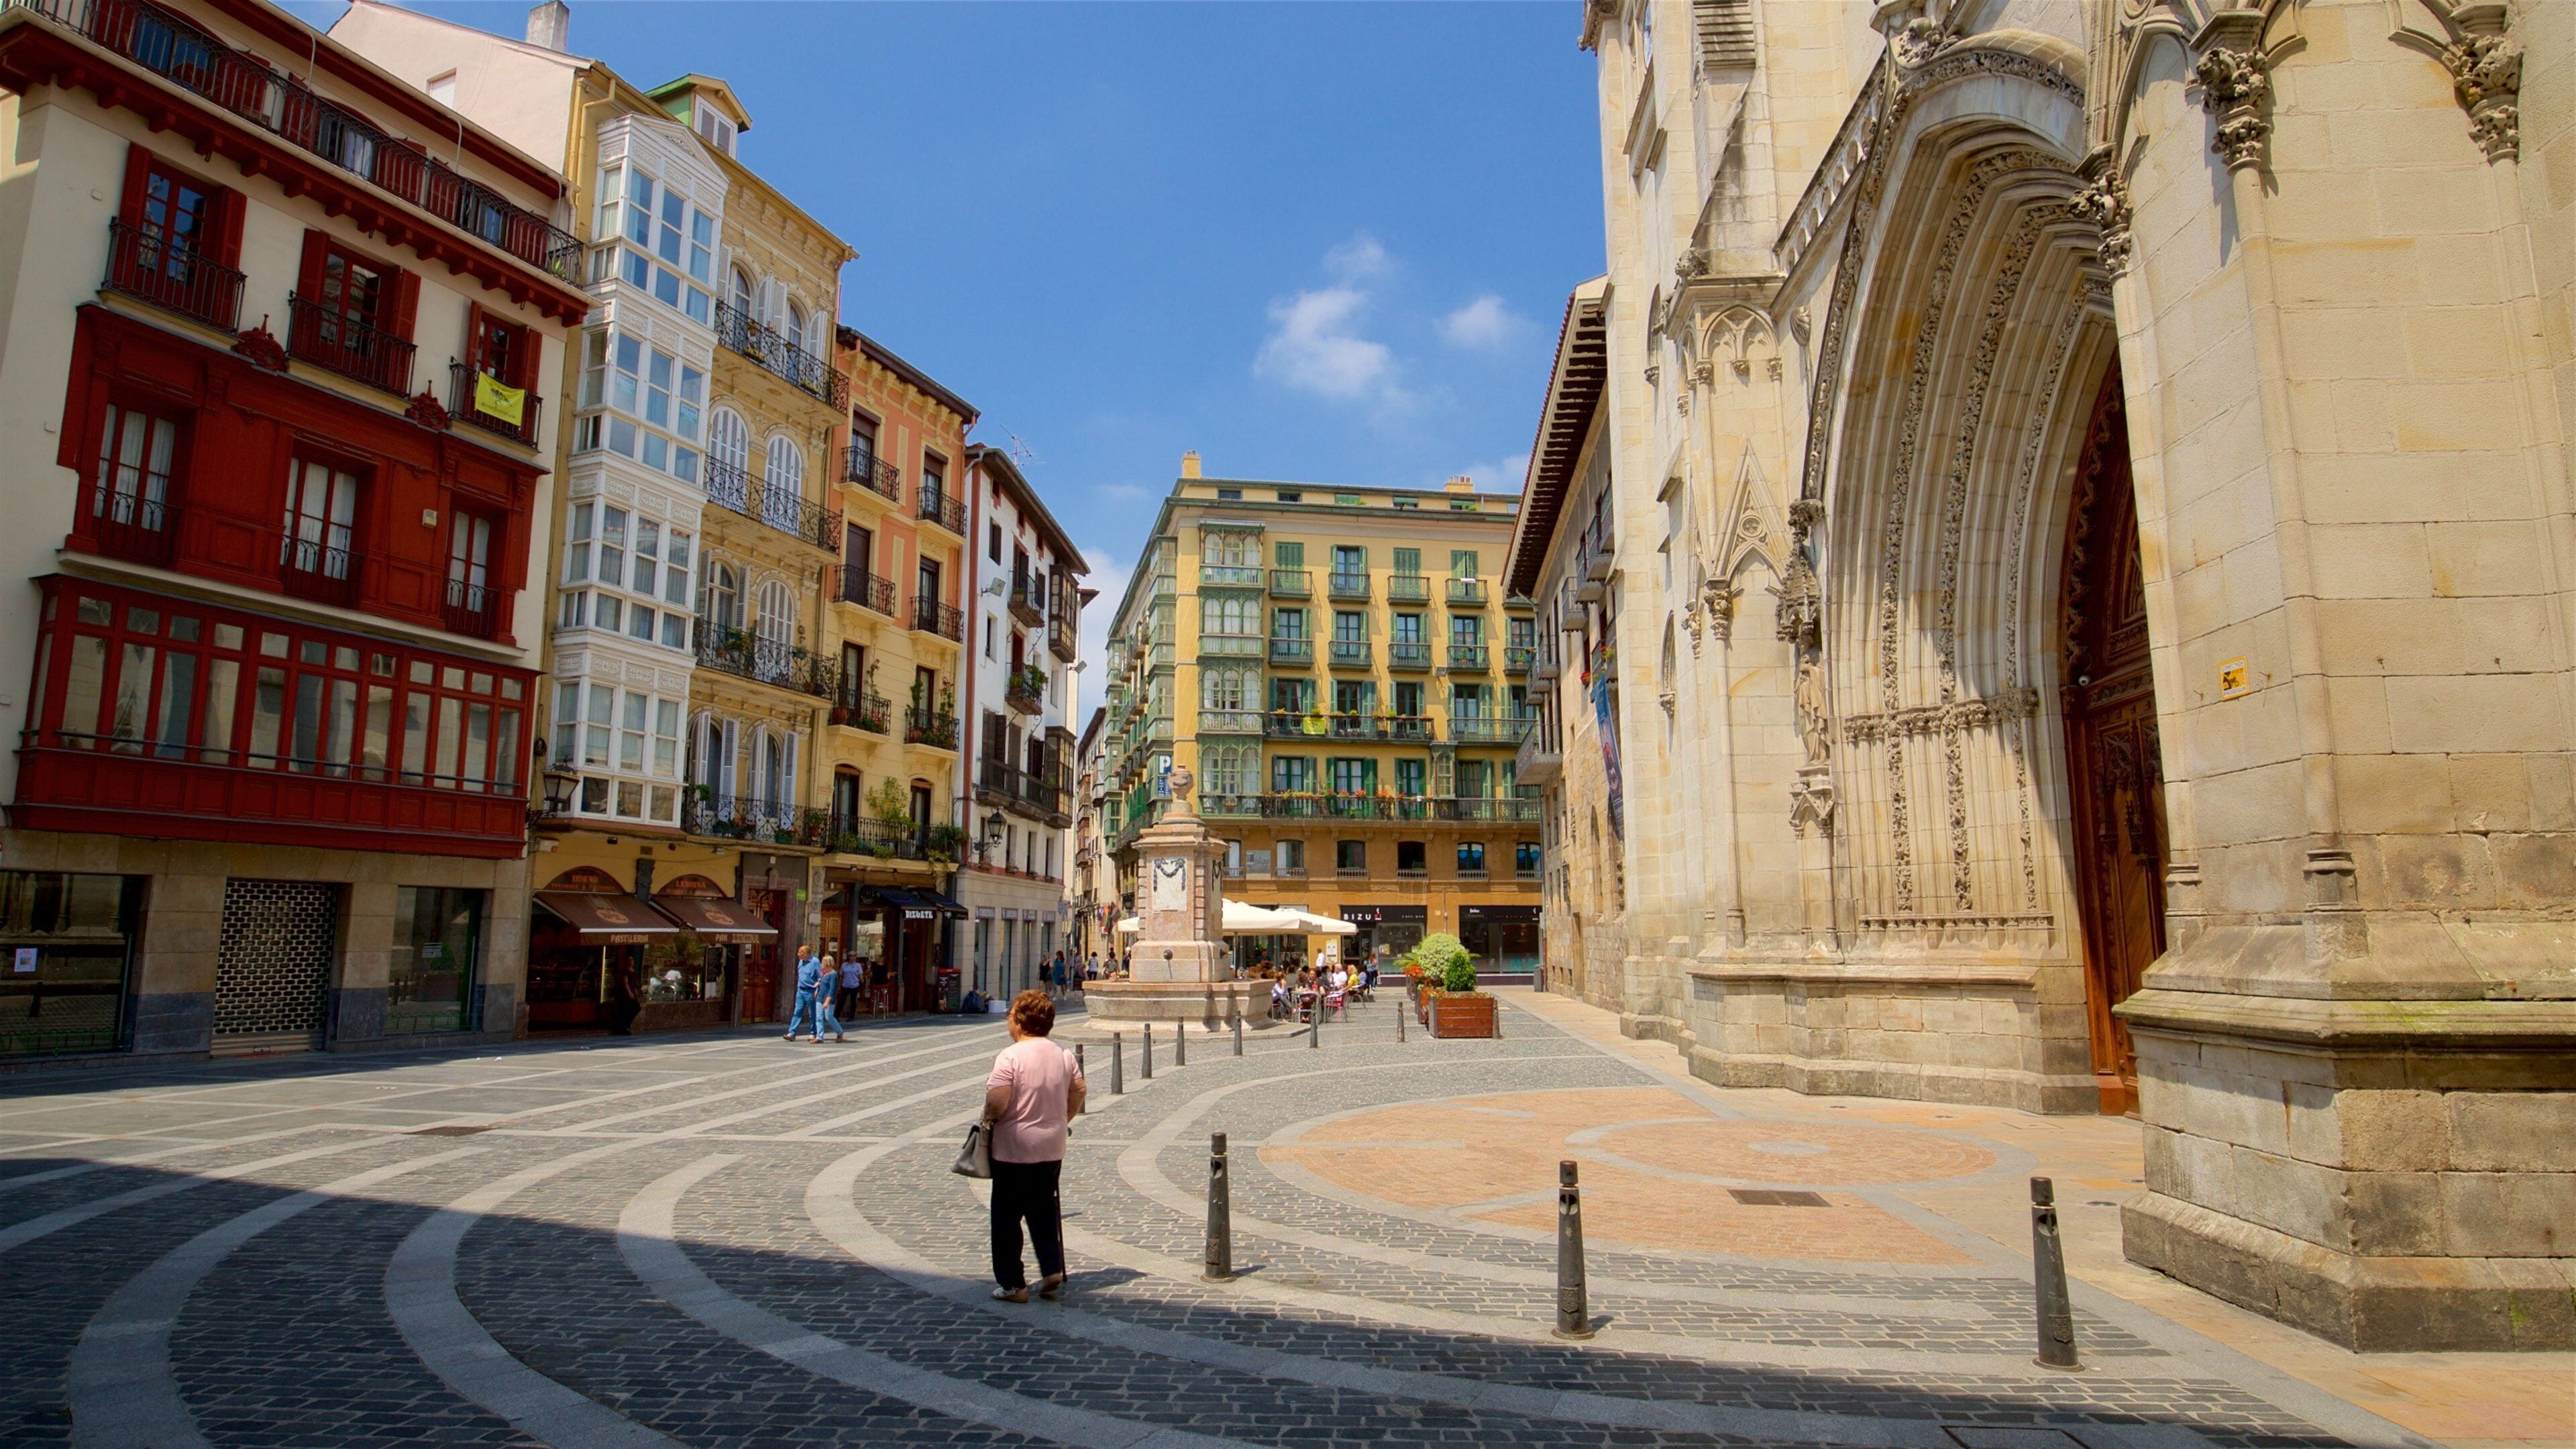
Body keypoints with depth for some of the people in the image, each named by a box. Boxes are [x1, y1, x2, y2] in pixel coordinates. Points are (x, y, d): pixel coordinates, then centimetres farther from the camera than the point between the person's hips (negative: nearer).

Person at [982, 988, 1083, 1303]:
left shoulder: (1010, 1056, -17)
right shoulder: (1063, 1055, 2)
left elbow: (997, 1103, -23)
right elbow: (1078, 1092, 7)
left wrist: (987, 1118, -3)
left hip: (1013, 1150, -5)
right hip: (1052, 1149, 6)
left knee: (1007, 1218, 8)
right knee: (1045, 1213, 18)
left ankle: (1012, 1284, 13)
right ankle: (1052, 1272, 11)